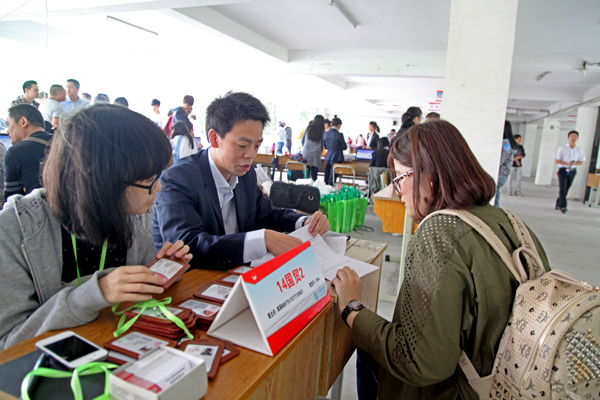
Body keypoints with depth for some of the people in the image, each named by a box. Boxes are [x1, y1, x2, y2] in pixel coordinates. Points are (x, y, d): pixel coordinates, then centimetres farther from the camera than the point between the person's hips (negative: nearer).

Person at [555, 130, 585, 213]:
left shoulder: (579, 150, 7)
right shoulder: (562, 148, -2)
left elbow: (581, 162, 8)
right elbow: (557, 160, -4)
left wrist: (573, 163, -14)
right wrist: (567, 163, -19)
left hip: (572, 171, 3)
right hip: (563, 170, -3)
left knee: (566, 189, 7)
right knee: (562, 188, -12)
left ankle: (558, 205, 18)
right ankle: (562, 206, -16)